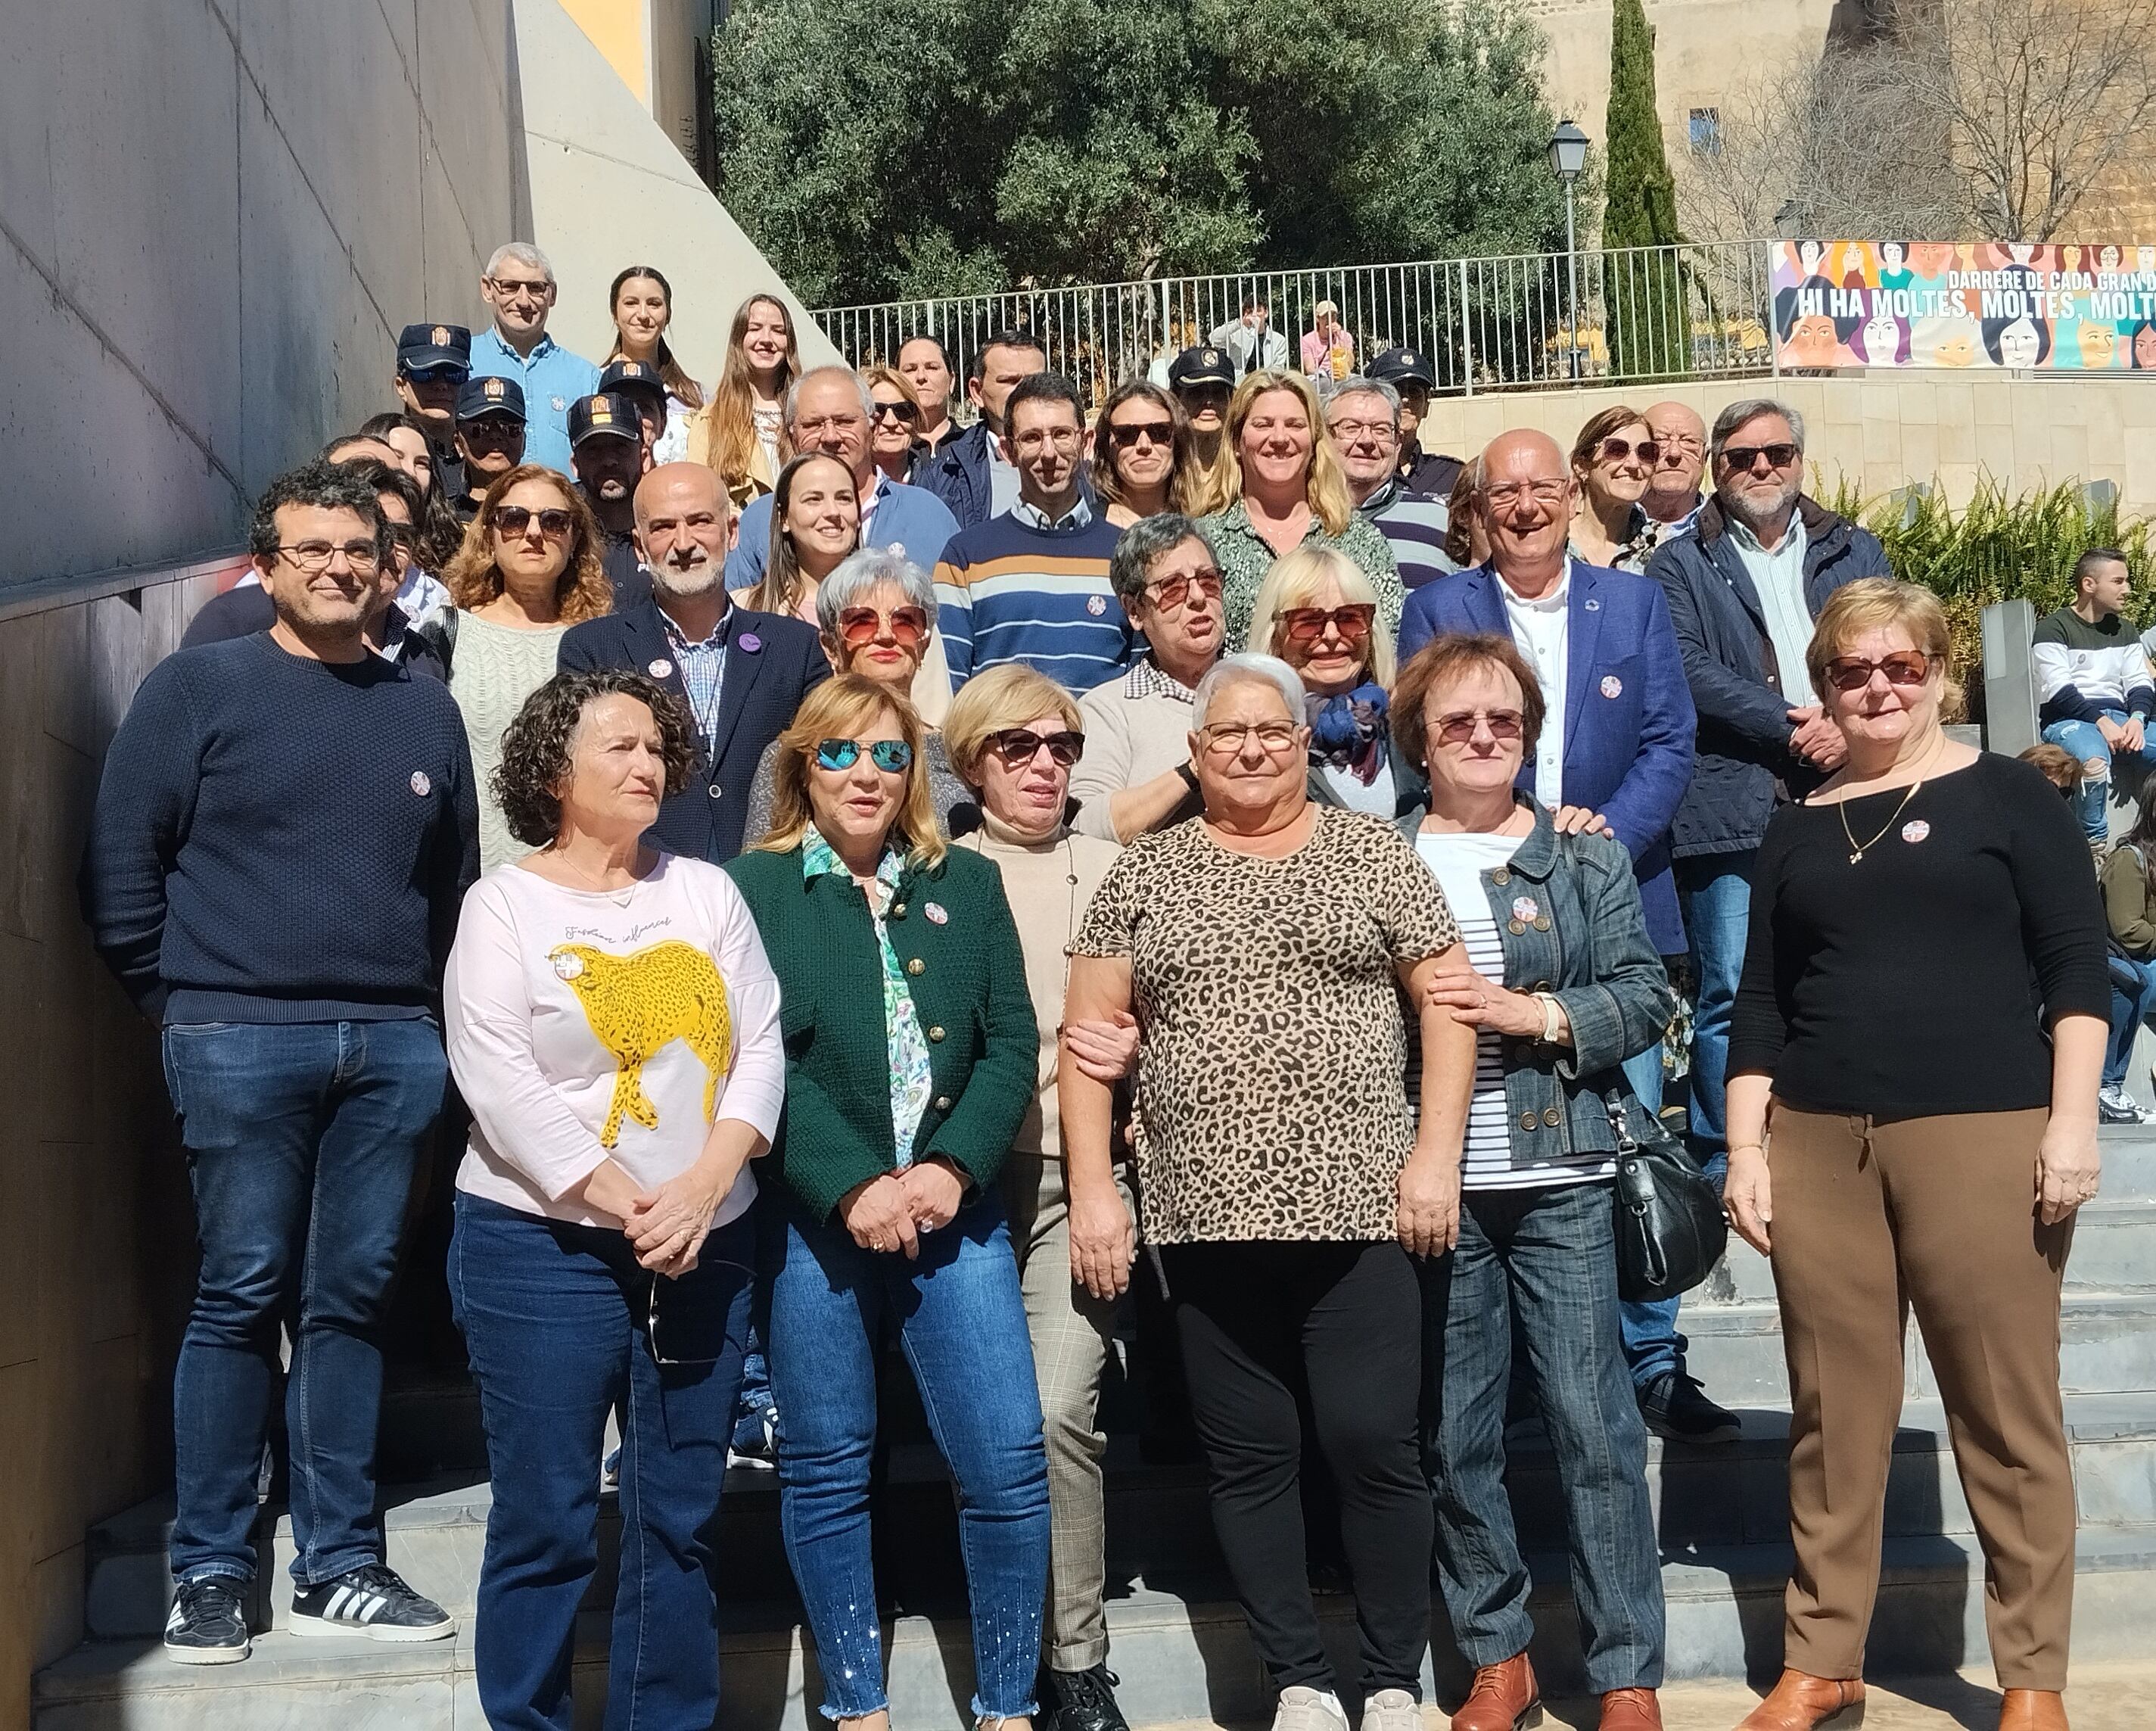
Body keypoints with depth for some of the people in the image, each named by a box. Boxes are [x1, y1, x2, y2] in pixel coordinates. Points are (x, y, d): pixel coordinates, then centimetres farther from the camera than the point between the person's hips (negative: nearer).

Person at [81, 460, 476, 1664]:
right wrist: (179, 999, -1)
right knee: (241, 1299, -1)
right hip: (243, 1041, -3)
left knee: (353, 1301, 7)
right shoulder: (197, 688, 1)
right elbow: (123, 859, -1)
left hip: (395, 1045, 4)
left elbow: (457, 878, 19)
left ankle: (340, 1566, 15)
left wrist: (431, 1002, 12)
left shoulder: (425, 710, 14)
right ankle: (213, 1573, 8)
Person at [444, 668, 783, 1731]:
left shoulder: (706, 892, 10)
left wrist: (704, 1185, -11)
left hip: (707, 1245, 4)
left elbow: (760, 1046, 4)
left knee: (680, 1517, 9)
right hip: (546, 1245, -4)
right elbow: (500, 1083, -10)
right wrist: (627, 1205, -16)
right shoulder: (505, 903, -1)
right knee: (547, 1520, 0)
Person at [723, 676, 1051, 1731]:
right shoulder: (753, 888, 2)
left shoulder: (969, 886, 12)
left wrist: (952, 1169, -10)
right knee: (826, 1470, 6)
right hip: (810, 1217, -2)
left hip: (955, 1209, 2)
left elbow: (1012, 1043, 5)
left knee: (1008, 1463, -3)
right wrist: (851, 1189, -16)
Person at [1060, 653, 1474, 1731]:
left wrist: (1435, 1154, -6)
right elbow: (1090, 1033, 6)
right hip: (1204, 1217, 2)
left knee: (1373, 1443, -2)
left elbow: (1447, 999, 3)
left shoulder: (1371, 852, 5)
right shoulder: (1143, 874, 8)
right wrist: (1093, 1190, -1)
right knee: (1249, 1456, 7)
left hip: (1358, 1204, -1)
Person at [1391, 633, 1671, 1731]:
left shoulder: (1587, 860, 7)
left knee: (1596, 1427, -2)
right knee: (1453, 1437, 7)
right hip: (1431, 1186, 1)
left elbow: (1644, 999, 0)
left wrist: (1532, 1013, -12)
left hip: (1560, 1182, -1)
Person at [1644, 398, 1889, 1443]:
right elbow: (1692, 675, -5)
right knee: (1729, 996, -4)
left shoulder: (1852, 555, 17)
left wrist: (1845, 726, -10)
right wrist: (1789, 726, -14)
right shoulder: (1679, 568, 8)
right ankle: (1722, 1167, 5)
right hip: (1731, 813, -3)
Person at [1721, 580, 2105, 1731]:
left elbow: (2076, 964, 0)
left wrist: (2072, 1121, -9)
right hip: (1817, 1146, 3)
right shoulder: (1798, 829, 15)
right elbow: (1760, 1003, 14)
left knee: (2007, 1417, 1)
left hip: (1982, 1136, -3)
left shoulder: (2007, 796, 4)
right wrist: (1745, 1149, 7)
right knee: (1832, 1419, 7)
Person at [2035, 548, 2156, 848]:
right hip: (2067, 720, -6)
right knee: (2094, 758, -40)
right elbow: (2058, 690, -12)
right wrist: (2100, 722, -22)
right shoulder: (2054, 628, -2)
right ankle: (2095, 844, -25)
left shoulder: (2124, 631, 20)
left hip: (2119, 719, 6)